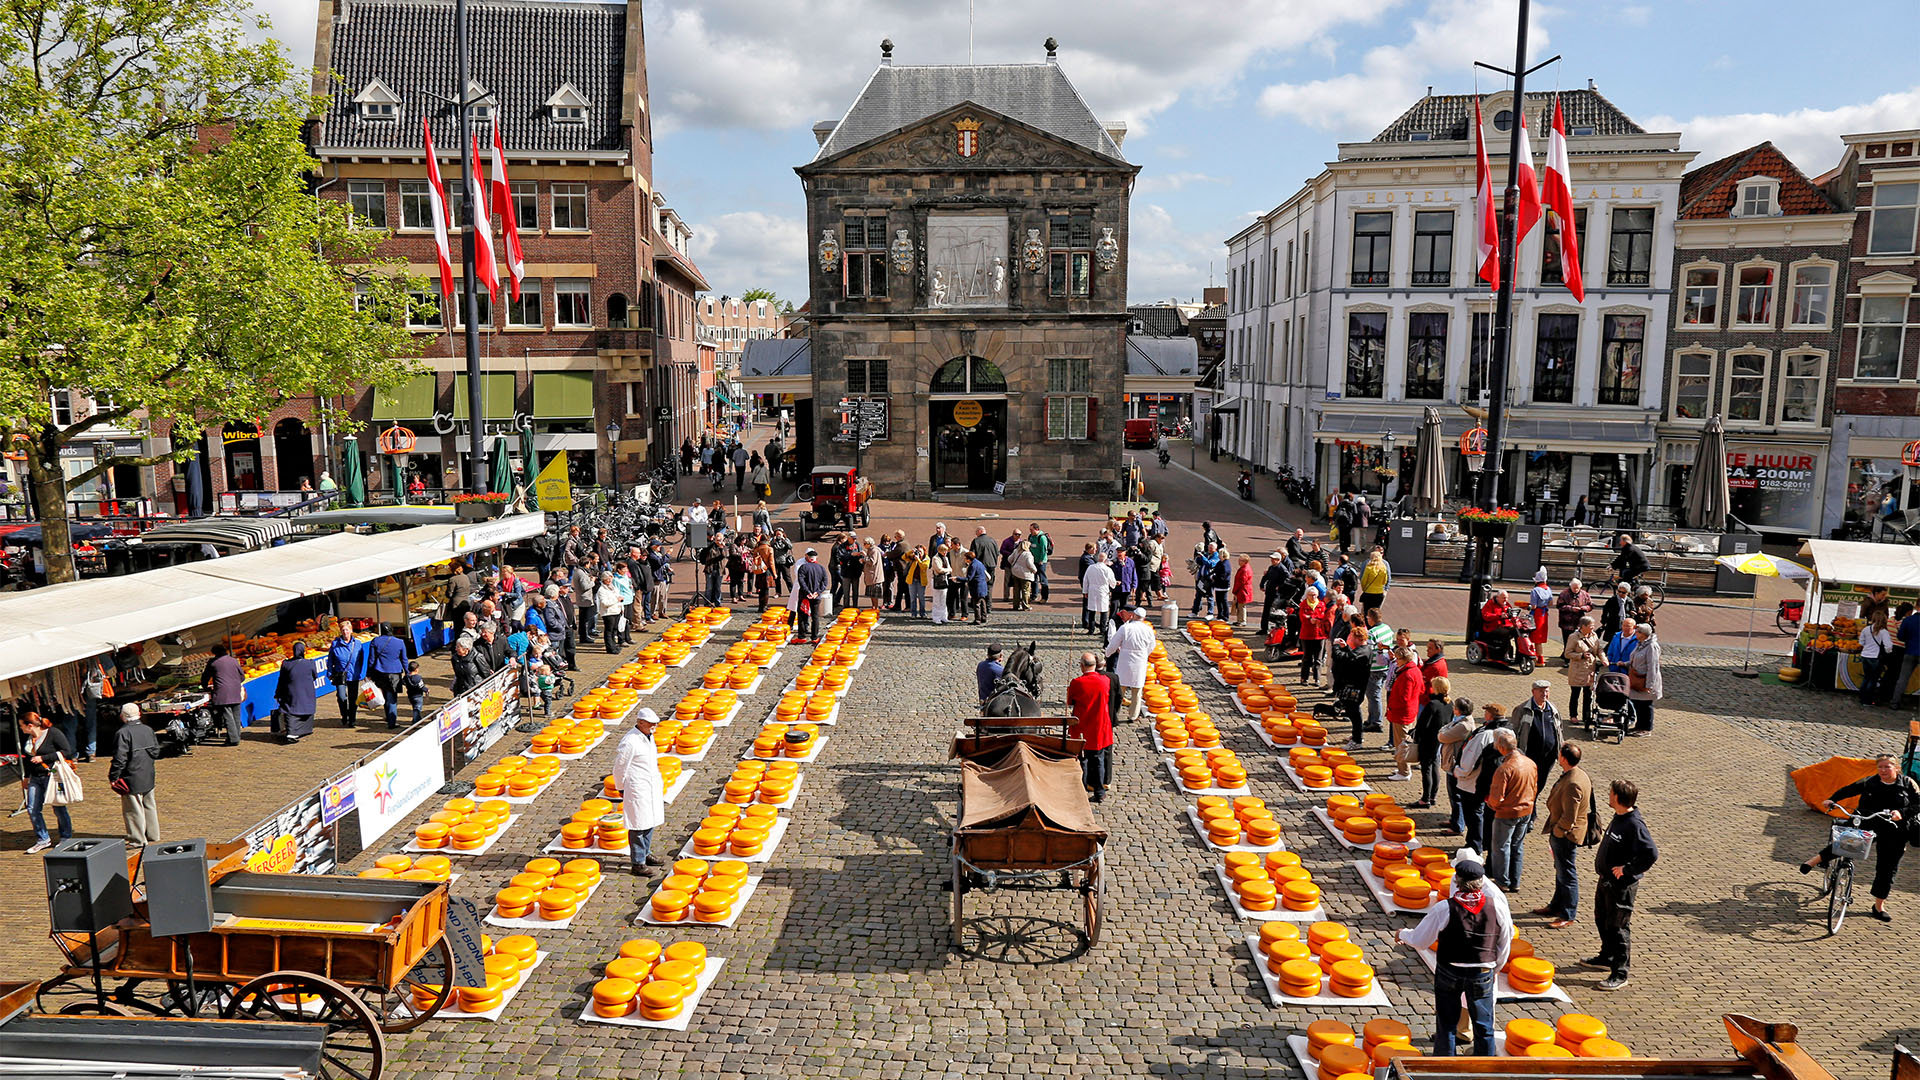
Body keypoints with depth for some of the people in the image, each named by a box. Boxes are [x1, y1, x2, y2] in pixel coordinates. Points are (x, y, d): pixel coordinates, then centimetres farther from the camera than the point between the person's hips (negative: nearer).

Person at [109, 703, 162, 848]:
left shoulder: (122, 733, -15)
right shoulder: (148, 730, 6)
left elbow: (120, 758, -18)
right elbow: (156, 751, 11)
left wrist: (113, 777, -10)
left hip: (131, 778, -7)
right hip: (148, 776, 7)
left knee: (133, 809, 1)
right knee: (149, 806, 17)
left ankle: (137, 840, 6)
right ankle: (153, 835, 26)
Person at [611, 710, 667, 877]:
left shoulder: (648, 736, 9)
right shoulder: (630, 741, -20)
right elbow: (620, 767, -13)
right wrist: (622, 789, -4)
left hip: (651, 787, 9)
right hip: (636, 790, -9)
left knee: (650, 822, 18)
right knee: (638, 827, -2)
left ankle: (646, 854, 32)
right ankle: (637, 863, 6)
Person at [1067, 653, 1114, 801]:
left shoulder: (1076, 683, -16)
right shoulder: (1105, 680, -9)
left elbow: (1070, 704, -3)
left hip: (1081, 729, -2)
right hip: (1100, 727, 2)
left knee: (1082, 760, 10)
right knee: (1098, 760, 13)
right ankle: (1099, 792, 18)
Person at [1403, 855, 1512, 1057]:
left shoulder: (1444, 909, -18)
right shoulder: (1496, 905, -12)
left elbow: (1420, 940, -8)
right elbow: (1506, 940, 2)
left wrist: (1404, 934, 14)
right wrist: (1497, 967, 18)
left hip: (1449, 973, -1)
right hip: (1483, 973, 2)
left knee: (1446, 1024, 13)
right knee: (1484, 1026, 16)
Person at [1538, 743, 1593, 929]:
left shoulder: (1573, 784, -30)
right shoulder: (1578, 774, 3)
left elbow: (1569, 817, -28)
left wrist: (1556, 833, -14)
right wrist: (1554, 832, 16)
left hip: (1565, 834, -10)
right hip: (1562, 831, 10)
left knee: (1566, 873, 3)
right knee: (1561, 870, 22)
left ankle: (1568, 916, 15)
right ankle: (1557, 906, 38)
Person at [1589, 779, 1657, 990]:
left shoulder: (1634, 825, -25)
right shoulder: (1618, 818, 4)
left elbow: (1651, 854, -31)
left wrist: (1627, 869, -25)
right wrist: (1602, 852, 8)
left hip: (1622, 885, -10)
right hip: (1606, 881, 10)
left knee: (1618, 927, 0)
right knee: (1602, 920, 23)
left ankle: (1620, 973, 11)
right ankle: (1607, 958, 41)